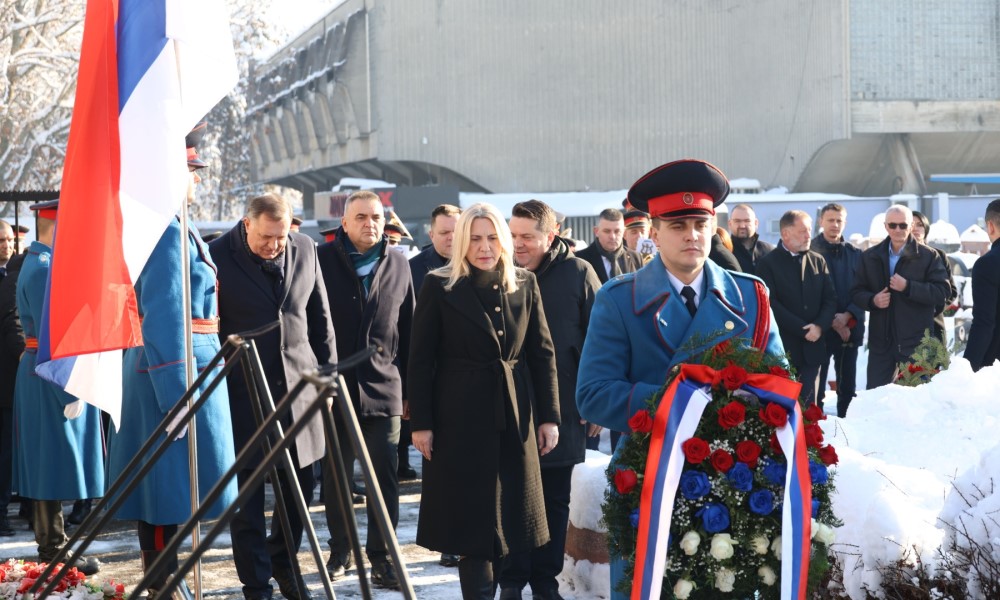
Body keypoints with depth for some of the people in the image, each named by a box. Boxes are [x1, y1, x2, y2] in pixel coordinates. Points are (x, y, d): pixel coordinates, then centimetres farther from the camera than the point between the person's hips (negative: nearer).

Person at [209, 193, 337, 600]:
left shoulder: (305, 249, 3)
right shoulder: (218, 256, -10)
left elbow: (320, 317, 11)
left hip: (298, 383, 4)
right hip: (242, 391, -4)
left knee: (300, 483, 11)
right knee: (247, 490, 1)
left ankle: (283, 563, 31)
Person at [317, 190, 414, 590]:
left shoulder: (398, 266, 8)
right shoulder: (322, 259, -1)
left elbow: (407, 331, 11)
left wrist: (408, 387, 9)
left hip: (383, 389, 1)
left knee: (385, 478, 0)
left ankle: (381, 557, 8)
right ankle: (340, 550, 24)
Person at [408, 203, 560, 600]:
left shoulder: (525, 285, 5)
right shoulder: (439, 287, -4)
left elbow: (542, 354, 7)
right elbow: (420, 360, -4)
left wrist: (549, 416, 2)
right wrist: (420, 423, -8)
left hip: (515, 418, 3)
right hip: (460, 418, -3)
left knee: (513, 517, 8)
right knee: (471, 519, 0)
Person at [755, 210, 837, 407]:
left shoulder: (818, 261, 13)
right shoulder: (768, 263, -1)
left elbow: (830, 299, 10)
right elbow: (771, 303, -10)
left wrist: (819, 326, -9)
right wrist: (803, 330, -13)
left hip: (812, 346, 4)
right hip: (783, 347, -4)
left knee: (810, 404, 3)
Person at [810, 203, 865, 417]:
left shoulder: (855, 255, 10)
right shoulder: (811, 252, -4)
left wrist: (847, 316, -9)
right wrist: (832, 321, -11)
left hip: (850, 328, 4)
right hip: (821, 329, -4)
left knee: (848, 387, 8)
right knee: (816, 385, -4)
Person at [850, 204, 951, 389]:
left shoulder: (928, 256, -2)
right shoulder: (870, 257, 10)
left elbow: (942, 292, -9)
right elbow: (856, 292, 11)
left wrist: (908, 287, -19)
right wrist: (872, 300, -10)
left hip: (916, 340, -3)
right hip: (881, 341, 3)